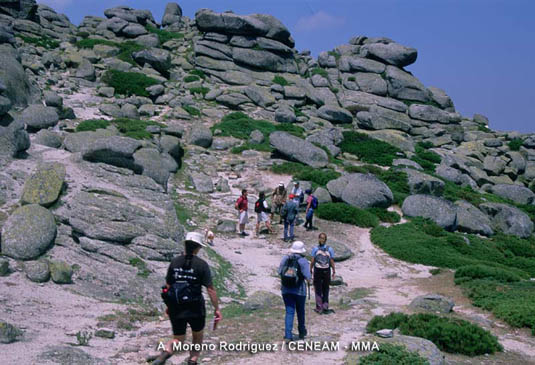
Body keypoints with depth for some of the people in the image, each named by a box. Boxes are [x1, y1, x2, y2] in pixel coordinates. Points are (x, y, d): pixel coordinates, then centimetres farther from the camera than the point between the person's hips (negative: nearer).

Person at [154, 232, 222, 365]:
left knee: (178, 340, 15)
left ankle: (166, 352, -15)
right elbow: (210, 289, -13)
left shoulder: (175, 262, 0)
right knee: (198, 337, 23)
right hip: (195, 309, -3)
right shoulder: (201, 264, -10)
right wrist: (216, 309, -6)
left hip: (176, 308, 3)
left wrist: (169, 306, 18)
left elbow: (168, 286, 6)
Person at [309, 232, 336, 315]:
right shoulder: (329, 249, -3)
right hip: (326, 271, 1)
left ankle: (319, 308, 8)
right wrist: (334, 271, 4)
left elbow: (312, 261, -6)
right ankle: (325, 306, 10)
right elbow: (332, 261, -3)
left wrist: (310, 270, 2)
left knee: (318, 290, 6)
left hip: (317, 271, -1)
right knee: (326, 290, 12)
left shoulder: (315, 249, -5)